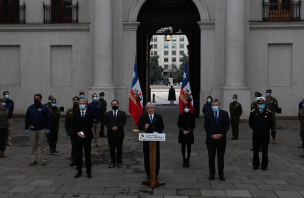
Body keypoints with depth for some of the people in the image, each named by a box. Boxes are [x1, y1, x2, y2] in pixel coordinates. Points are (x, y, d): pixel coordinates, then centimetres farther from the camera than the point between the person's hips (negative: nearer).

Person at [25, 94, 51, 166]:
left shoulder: (44, 108, 0)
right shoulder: (30, 108, 9)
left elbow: (49, 118, -2)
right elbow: (27, 118, 12)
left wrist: (48, 128, -8)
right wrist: (26, 128, 6)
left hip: (42, 130, -3)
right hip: (32, 130, 3)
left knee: (43, 145, 2)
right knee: (33, 146, 8)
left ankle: (43, 159, 9)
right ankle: (33, 159, 16)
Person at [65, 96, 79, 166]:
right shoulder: (69, 111, 8)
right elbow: (67, 122, 11)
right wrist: (67, 130, 6)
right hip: (72, 131, 3)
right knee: (74, 146, 10)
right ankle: (74, 160, 18)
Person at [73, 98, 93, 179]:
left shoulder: (90, 113, 1)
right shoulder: (75, 114, 8)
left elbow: (90, 124, -8)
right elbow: (74, 125, 1)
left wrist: (83, 132, -16)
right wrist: (78, 133, -14)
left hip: (87, 136, -2)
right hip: (78, 137, 2)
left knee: (88, 155, 3)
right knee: (78, 155, 6)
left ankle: (89, 172, 11)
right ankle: (79, 171, 14)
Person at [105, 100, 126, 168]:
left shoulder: (122, 113, 5)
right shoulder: (108, 114, 9)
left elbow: (123, 122, -5)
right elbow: (106, 122, 0)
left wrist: (117, 127, -17)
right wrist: (111, 127, -14)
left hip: (119, 134, -1)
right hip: (111, 134, 1)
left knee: (119, 148, 5)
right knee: (112, 149, 6)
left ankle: (119, 162, 14)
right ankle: (113, 162, 15)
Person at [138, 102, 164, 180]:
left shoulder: (159, 117, 4)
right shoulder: (143, 117, 2)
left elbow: (161, 127, 4)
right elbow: (139, 127, 1)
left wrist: (158, 132, -15)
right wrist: (144, 127, -21)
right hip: (146, 140, 0)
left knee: (156, 157, 5)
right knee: (147, 157, 6)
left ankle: (155, 174, 17)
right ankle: (148, 174, 17)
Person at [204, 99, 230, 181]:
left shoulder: (224, 113, 0)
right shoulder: (208, 114, 0)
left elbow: (227, 125, 0)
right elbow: (206, 126, -1)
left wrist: (221, 134, -10)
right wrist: (211, 135, -12)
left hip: (221, 138, 0)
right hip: (211, 138, 0)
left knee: (221, 157, 6)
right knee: (211, 157, 7)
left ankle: (221, 174, 15)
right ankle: (211, 174, 16)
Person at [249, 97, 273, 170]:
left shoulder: (268, 112, -2)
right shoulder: (253, 112, -3)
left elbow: (271, 123, 9)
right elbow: (250, 123, 8)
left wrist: (266, 129, 8)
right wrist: (255, 129, 9)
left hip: (265, 134, 0)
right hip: (256, 134, 0)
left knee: (265, 151, 7)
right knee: (255, 150, 8)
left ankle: (264, 165, 18)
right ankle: (255, 164, 20)